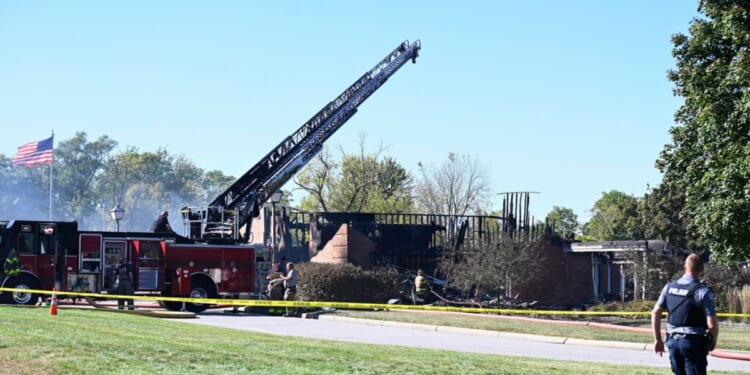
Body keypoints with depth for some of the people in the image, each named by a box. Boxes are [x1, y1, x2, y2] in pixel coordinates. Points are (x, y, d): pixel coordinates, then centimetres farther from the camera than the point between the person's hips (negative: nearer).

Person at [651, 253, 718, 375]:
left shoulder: (670, 287, 5)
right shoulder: (703, 291, -12)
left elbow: (655, 313, 7)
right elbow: (712, 324, -16)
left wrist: (658, 339, 14)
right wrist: (713, 341, 4)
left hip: (673, 341, 6)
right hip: (694, 342, -5)